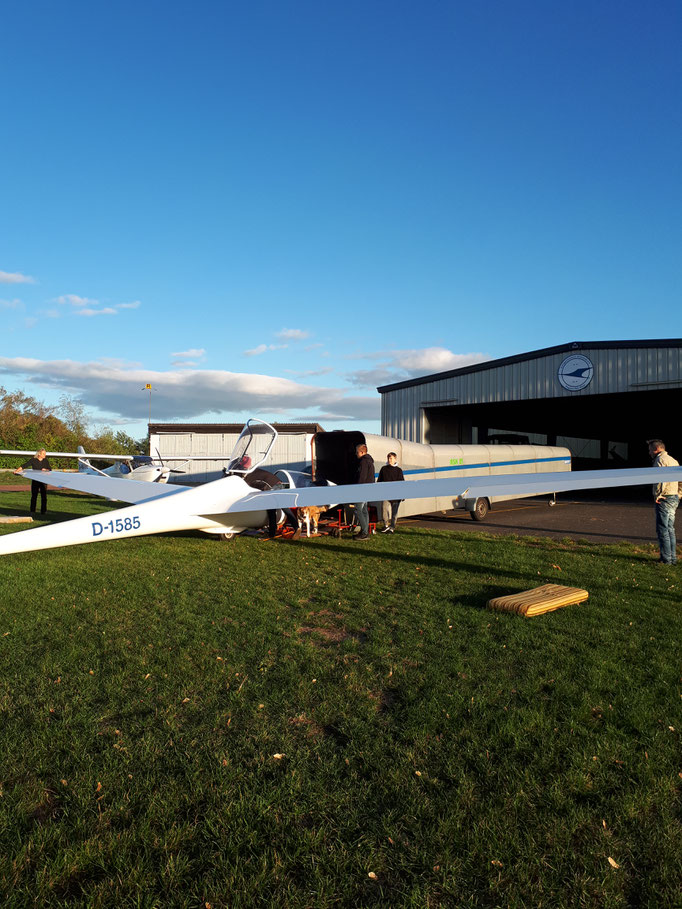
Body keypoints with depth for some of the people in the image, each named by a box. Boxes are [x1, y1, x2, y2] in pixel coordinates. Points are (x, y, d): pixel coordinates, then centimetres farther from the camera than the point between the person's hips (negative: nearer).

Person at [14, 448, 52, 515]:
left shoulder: (46, 461, 6)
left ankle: (43, 511, 11)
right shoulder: (33, 460, -2)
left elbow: (50, 469, 9)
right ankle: (32, 511, 9)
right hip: (35, 480, -2)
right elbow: (24, 466, -8)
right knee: (34, 496, 1)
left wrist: (45, 470, -11)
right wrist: (17, 470, -21)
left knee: (44, 496, 2)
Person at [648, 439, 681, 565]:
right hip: (674, 498, 10)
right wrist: (677, 495, 19)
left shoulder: (660, 460, -11)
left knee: (662, 529, -5)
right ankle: (673, 558, 19)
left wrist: (658, 495, -18)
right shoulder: (673, 460, 19)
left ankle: (666, 559, -4)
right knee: (670, 529, 15)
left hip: (664, 499, -10)